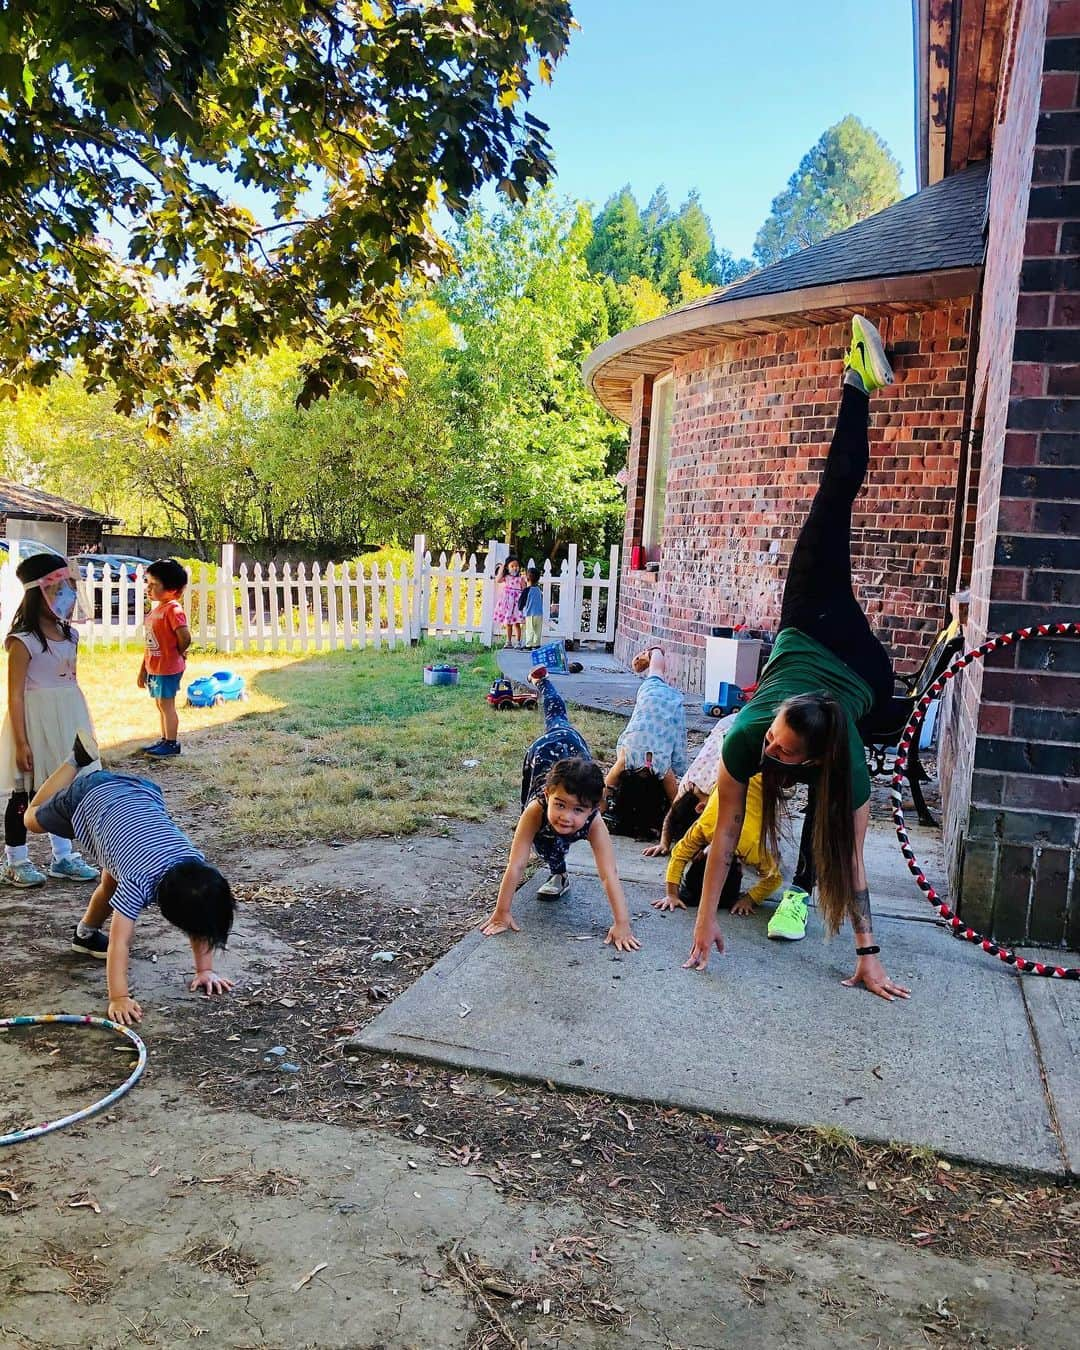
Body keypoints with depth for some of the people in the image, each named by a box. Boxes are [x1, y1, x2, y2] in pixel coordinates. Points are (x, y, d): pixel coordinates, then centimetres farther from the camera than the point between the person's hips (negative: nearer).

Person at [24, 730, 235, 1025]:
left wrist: (205, 969, -15)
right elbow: (120, 942, -38)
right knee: (35, 820, 26)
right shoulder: (140, 881, -39)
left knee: (113, 883, 7)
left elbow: (200, 920, -13)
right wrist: (119, 997, -41)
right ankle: (78, 761, 39)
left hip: (141, 794, 3)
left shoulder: (198, 869, -26)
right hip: (91, 797, -3)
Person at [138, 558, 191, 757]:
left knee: (166, 705, -1)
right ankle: (164, 739, 27)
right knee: (161, 705, 16)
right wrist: (143, 669, 18)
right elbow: (151, 644, 17)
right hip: (154, 668, 9)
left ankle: (171, 743, 8)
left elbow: (185, 637, -25)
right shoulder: (156, 609, 12)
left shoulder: (173, 609, -17)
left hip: (168, 668, -9)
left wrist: (176, 655, -6)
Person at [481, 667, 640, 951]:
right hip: (543, 748, -5)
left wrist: (622, 924, -47)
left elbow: (609, 874, -43)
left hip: (574, 745, 5)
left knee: (559, 720, 33)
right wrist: (501, 912, -39)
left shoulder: (593, 821, -42)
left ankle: (542, 681, 60)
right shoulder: (537, 809, -44)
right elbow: (515, 865, -40)